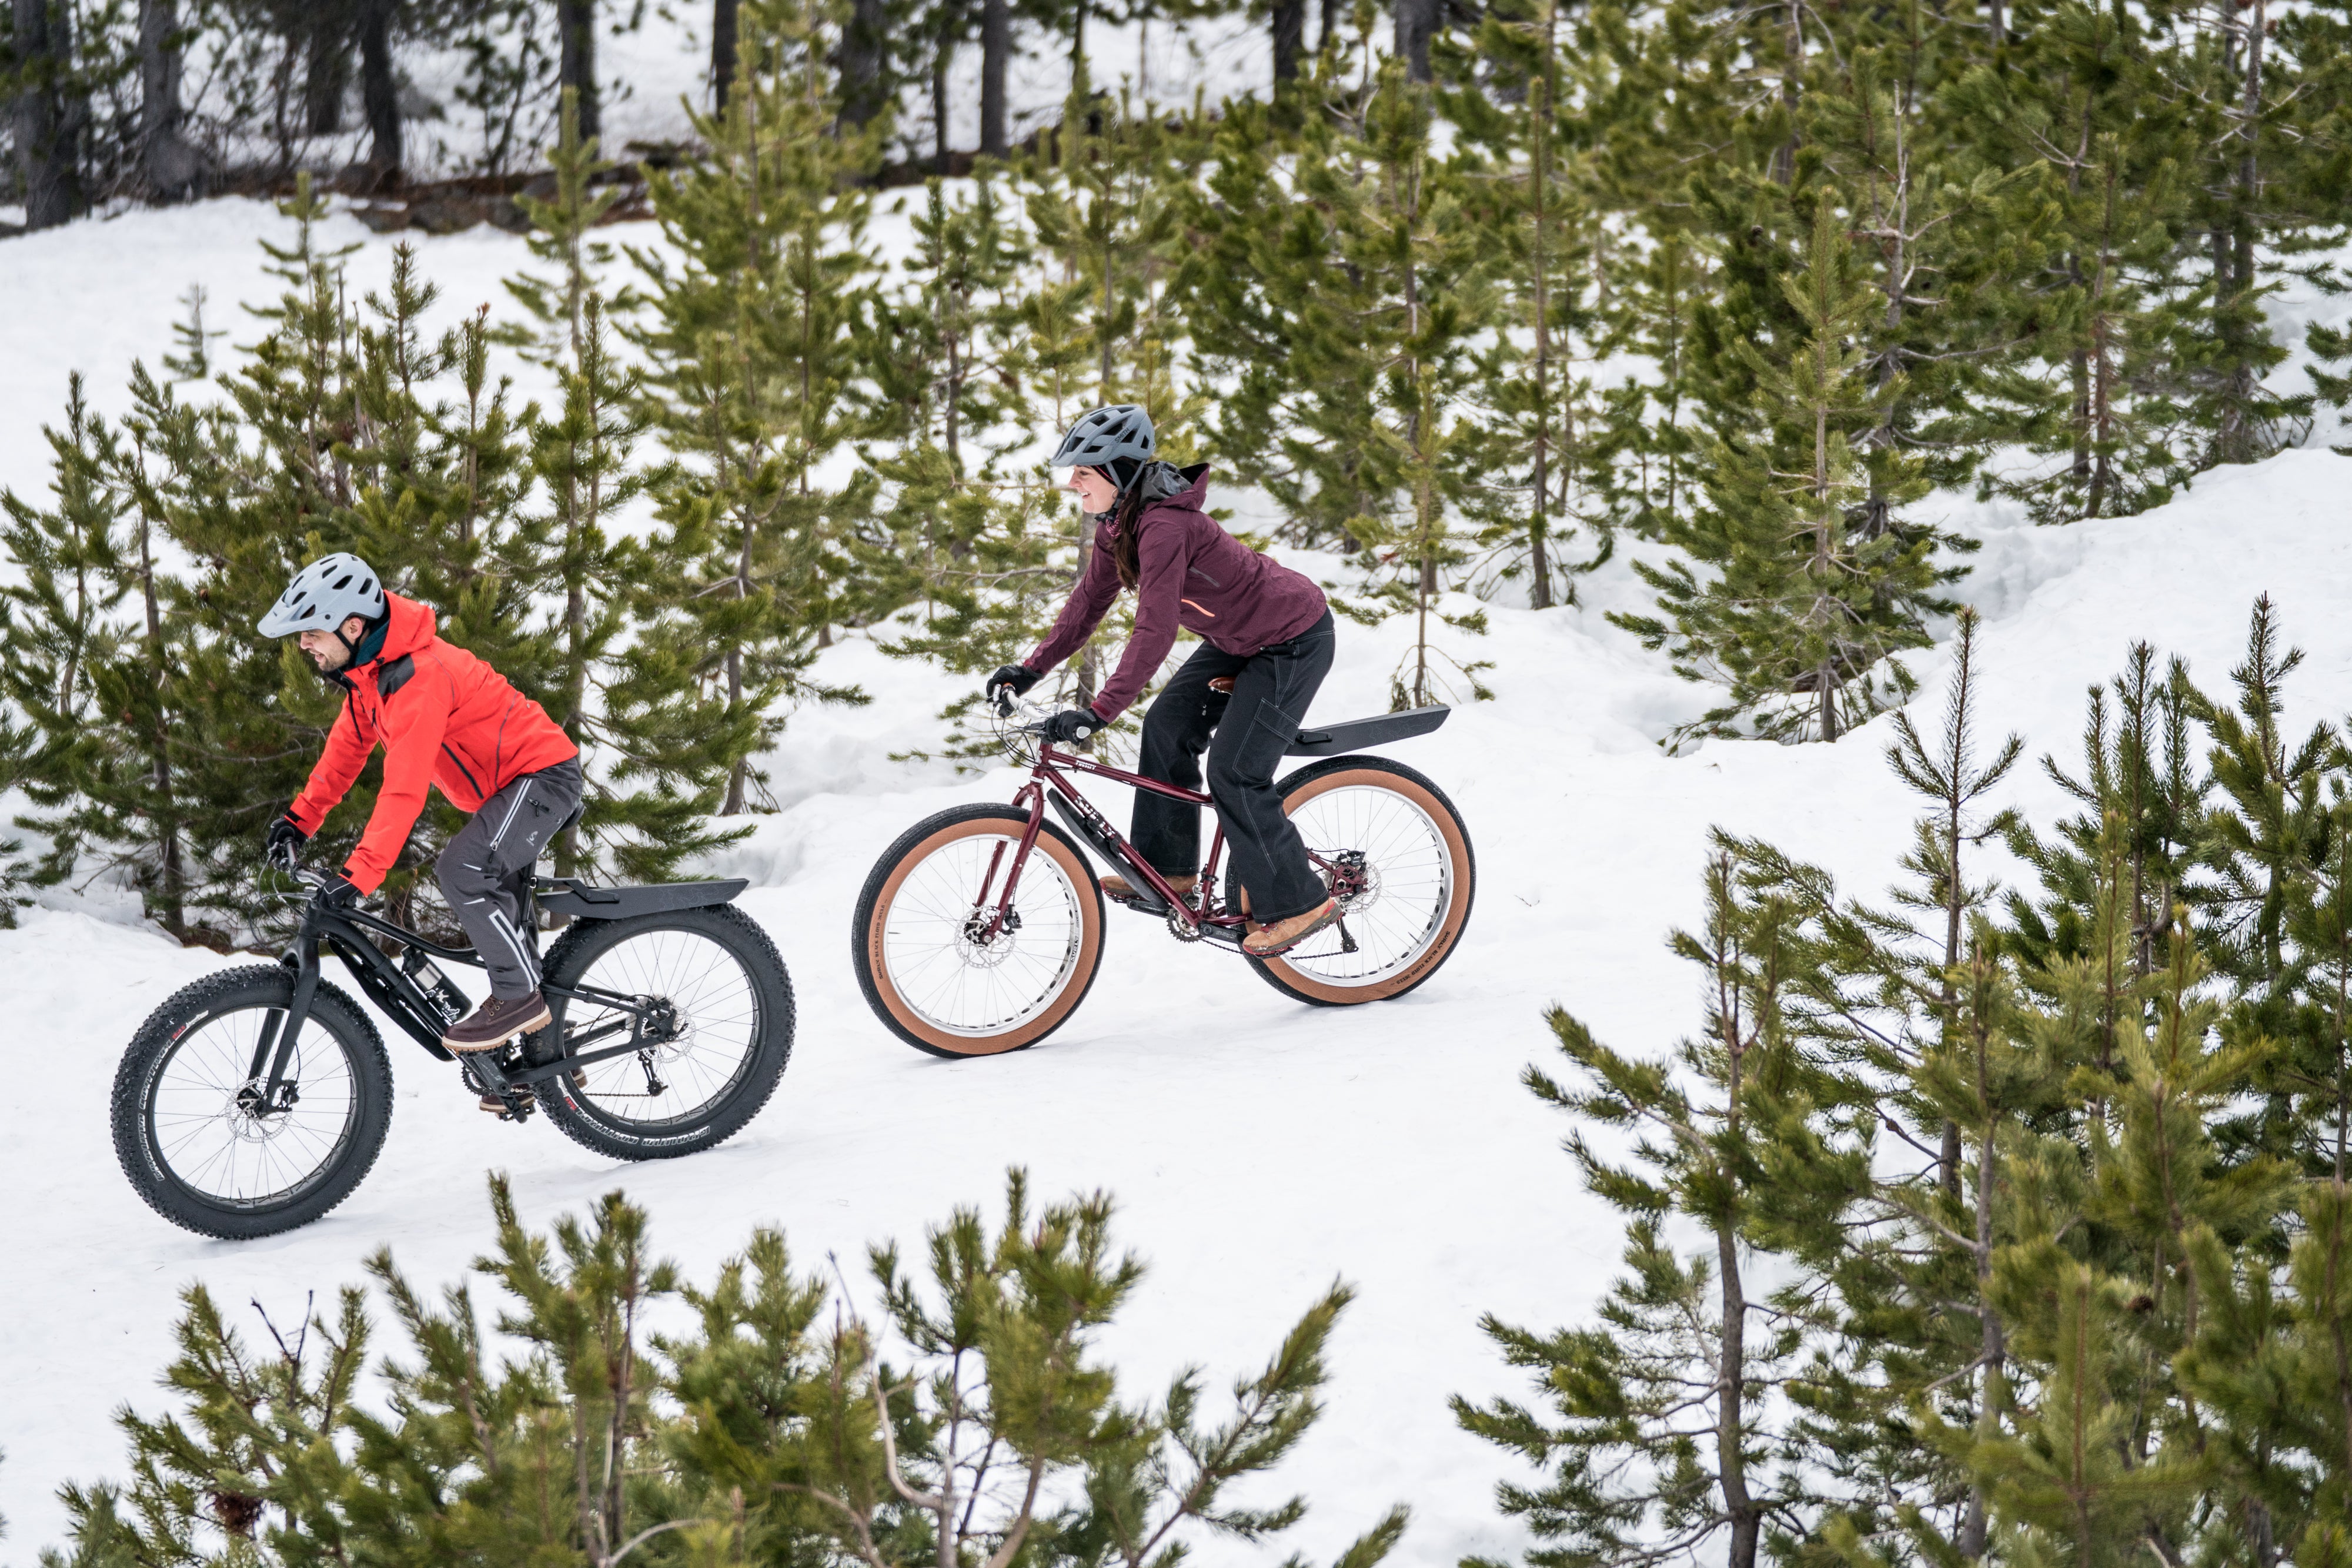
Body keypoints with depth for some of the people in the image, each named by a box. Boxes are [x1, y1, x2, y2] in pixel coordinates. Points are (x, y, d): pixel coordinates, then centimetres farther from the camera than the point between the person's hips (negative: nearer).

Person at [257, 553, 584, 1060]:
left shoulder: (418, 676, -31)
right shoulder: (367, 666, 0)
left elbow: (404, 789, -35)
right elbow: (347, 747, 12)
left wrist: (359, 875, -37)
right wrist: (300, 819, 4)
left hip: (542, 775, -11)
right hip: (508, 783, 11)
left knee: (462, 869, -27)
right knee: (495, 914, 16)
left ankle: (520, 997, -13)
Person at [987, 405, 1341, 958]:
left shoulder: (1165, 525, -31)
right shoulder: (1119, 522, -1)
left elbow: (1155, 632, -36)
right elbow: (1089, 601, 8)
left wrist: (1099, 712, -38)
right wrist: (1032, 669, 2)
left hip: (1293, 641, -10)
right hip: (1239, 637, 10)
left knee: (1234, 776, -10)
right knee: (1167, 728, 5)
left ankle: (1298, 903, 0)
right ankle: (1168, 870, 14)